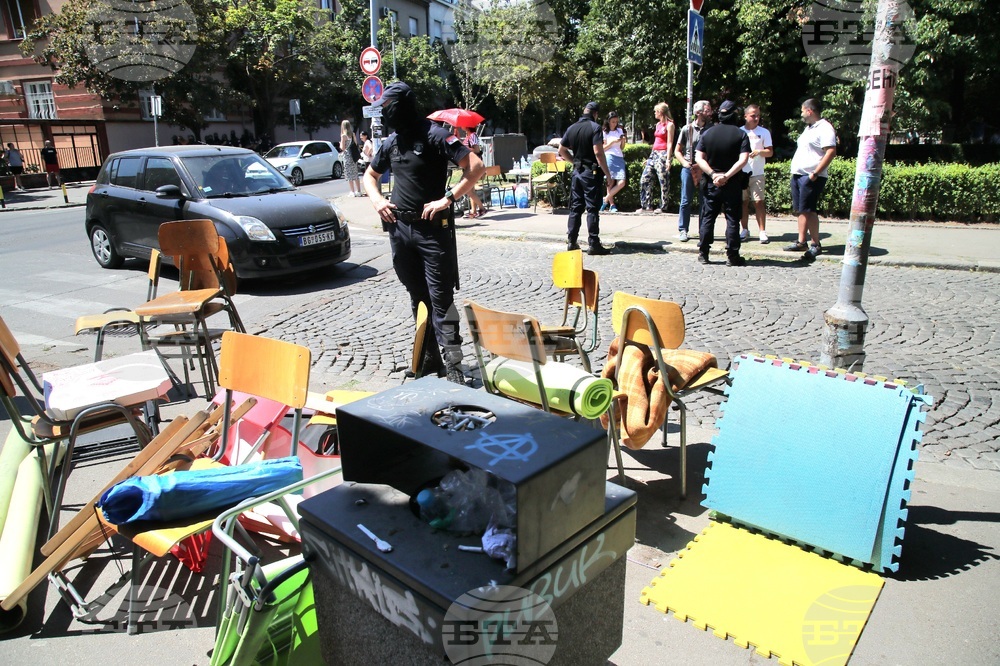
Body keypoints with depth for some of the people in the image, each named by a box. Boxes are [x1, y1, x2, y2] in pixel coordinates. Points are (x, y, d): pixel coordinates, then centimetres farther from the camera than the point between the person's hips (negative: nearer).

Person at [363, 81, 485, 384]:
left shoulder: (435, 136, -9)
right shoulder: (391, 142, 12)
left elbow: (477, 167, -17)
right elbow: (370, 175, 28)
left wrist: (447, 199, -20)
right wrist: (377, 200, 8)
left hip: (432, 228, -7)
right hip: (400, 228, 7)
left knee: (440, 297, -9)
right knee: (417, 297, 12)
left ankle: (452, 364, -6)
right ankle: (430, 357, 22)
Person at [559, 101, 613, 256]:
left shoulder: (572, 128, 9)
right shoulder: (595, 127, -11)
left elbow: (562, 151, 14)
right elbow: (598, 152, -20)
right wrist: (607, 173, -14)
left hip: (577, 171, 6)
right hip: (592, 172, -6)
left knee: (575, 207, 11)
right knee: (593, 209, -4)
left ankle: (571, 242, 13)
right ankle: (594, 244, -3)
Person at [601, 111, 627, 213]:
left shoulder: (620, 130, 20)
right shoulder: (605, 133, 6)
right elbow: (602, 148, 1)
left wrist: (623, 140, 2)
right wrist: (613, 142, -8)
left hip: (619, 158, 4)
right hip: (609, 157, -4)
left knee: (622, 183, -11)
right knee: (611, 182, -12)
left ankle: (606, 199, -1)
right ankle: (612, 205, -5)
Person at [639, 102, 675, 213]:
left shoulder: (669, 125, -5)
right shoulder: (658, 124, 18)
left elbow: (670, 143, -10)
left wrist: (668, 159, -17)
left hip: (663, 154, -8)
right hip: (654, 154, 8)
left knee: (663, 181, -4)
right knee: (645, 179, 2)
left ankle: (662, 207, 1)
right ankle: (647, 205, 7)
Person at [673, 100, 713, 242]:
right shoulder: (687, 129, 2)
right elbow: (677, 151, 8)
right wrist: (684, 162, -9)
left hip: (705, 170, 1)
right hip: (689, 169, -1)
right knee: (686, 201, 2)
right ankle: (683, 230, 9)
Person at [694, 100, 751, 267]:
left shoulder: (707, 133, 2)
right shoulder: (740, 134, -6)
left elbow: (699, 158, -4)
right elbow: (743, 160, -17)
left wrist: (713, 174, -10)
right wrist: (726, 176, -17)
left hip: (710, 183, 2)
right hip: (732, 184, -2)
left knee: (707, 218, 9)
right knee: (732, 220, 3)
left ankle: (703, 253, 10)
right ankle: (732, 256, 4)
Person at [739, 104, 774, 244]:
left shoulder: (764, 132, 5)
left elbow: (770, 152, 3)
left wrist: (759, 151, -17)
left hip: (757, 174, -2)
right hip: (741, 173, 2)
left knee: (759, 201, -6)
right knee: (743, 202, 6)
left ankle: (762, 232, -5)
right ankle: (744, 230, 15)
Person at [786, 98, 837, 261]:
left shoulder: (824, 128, -11)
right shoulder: (809, 128, 20)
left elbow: (831, 152, -20)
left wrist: (815, 173, -24)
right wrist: (794, 170, 15)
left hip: (811, 177, -9)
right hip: (798, 175, 9)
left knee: (808, 210, -10)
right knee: (800, 210, 11)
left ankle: (816, 244, -4)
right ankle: (801, 242, 17)